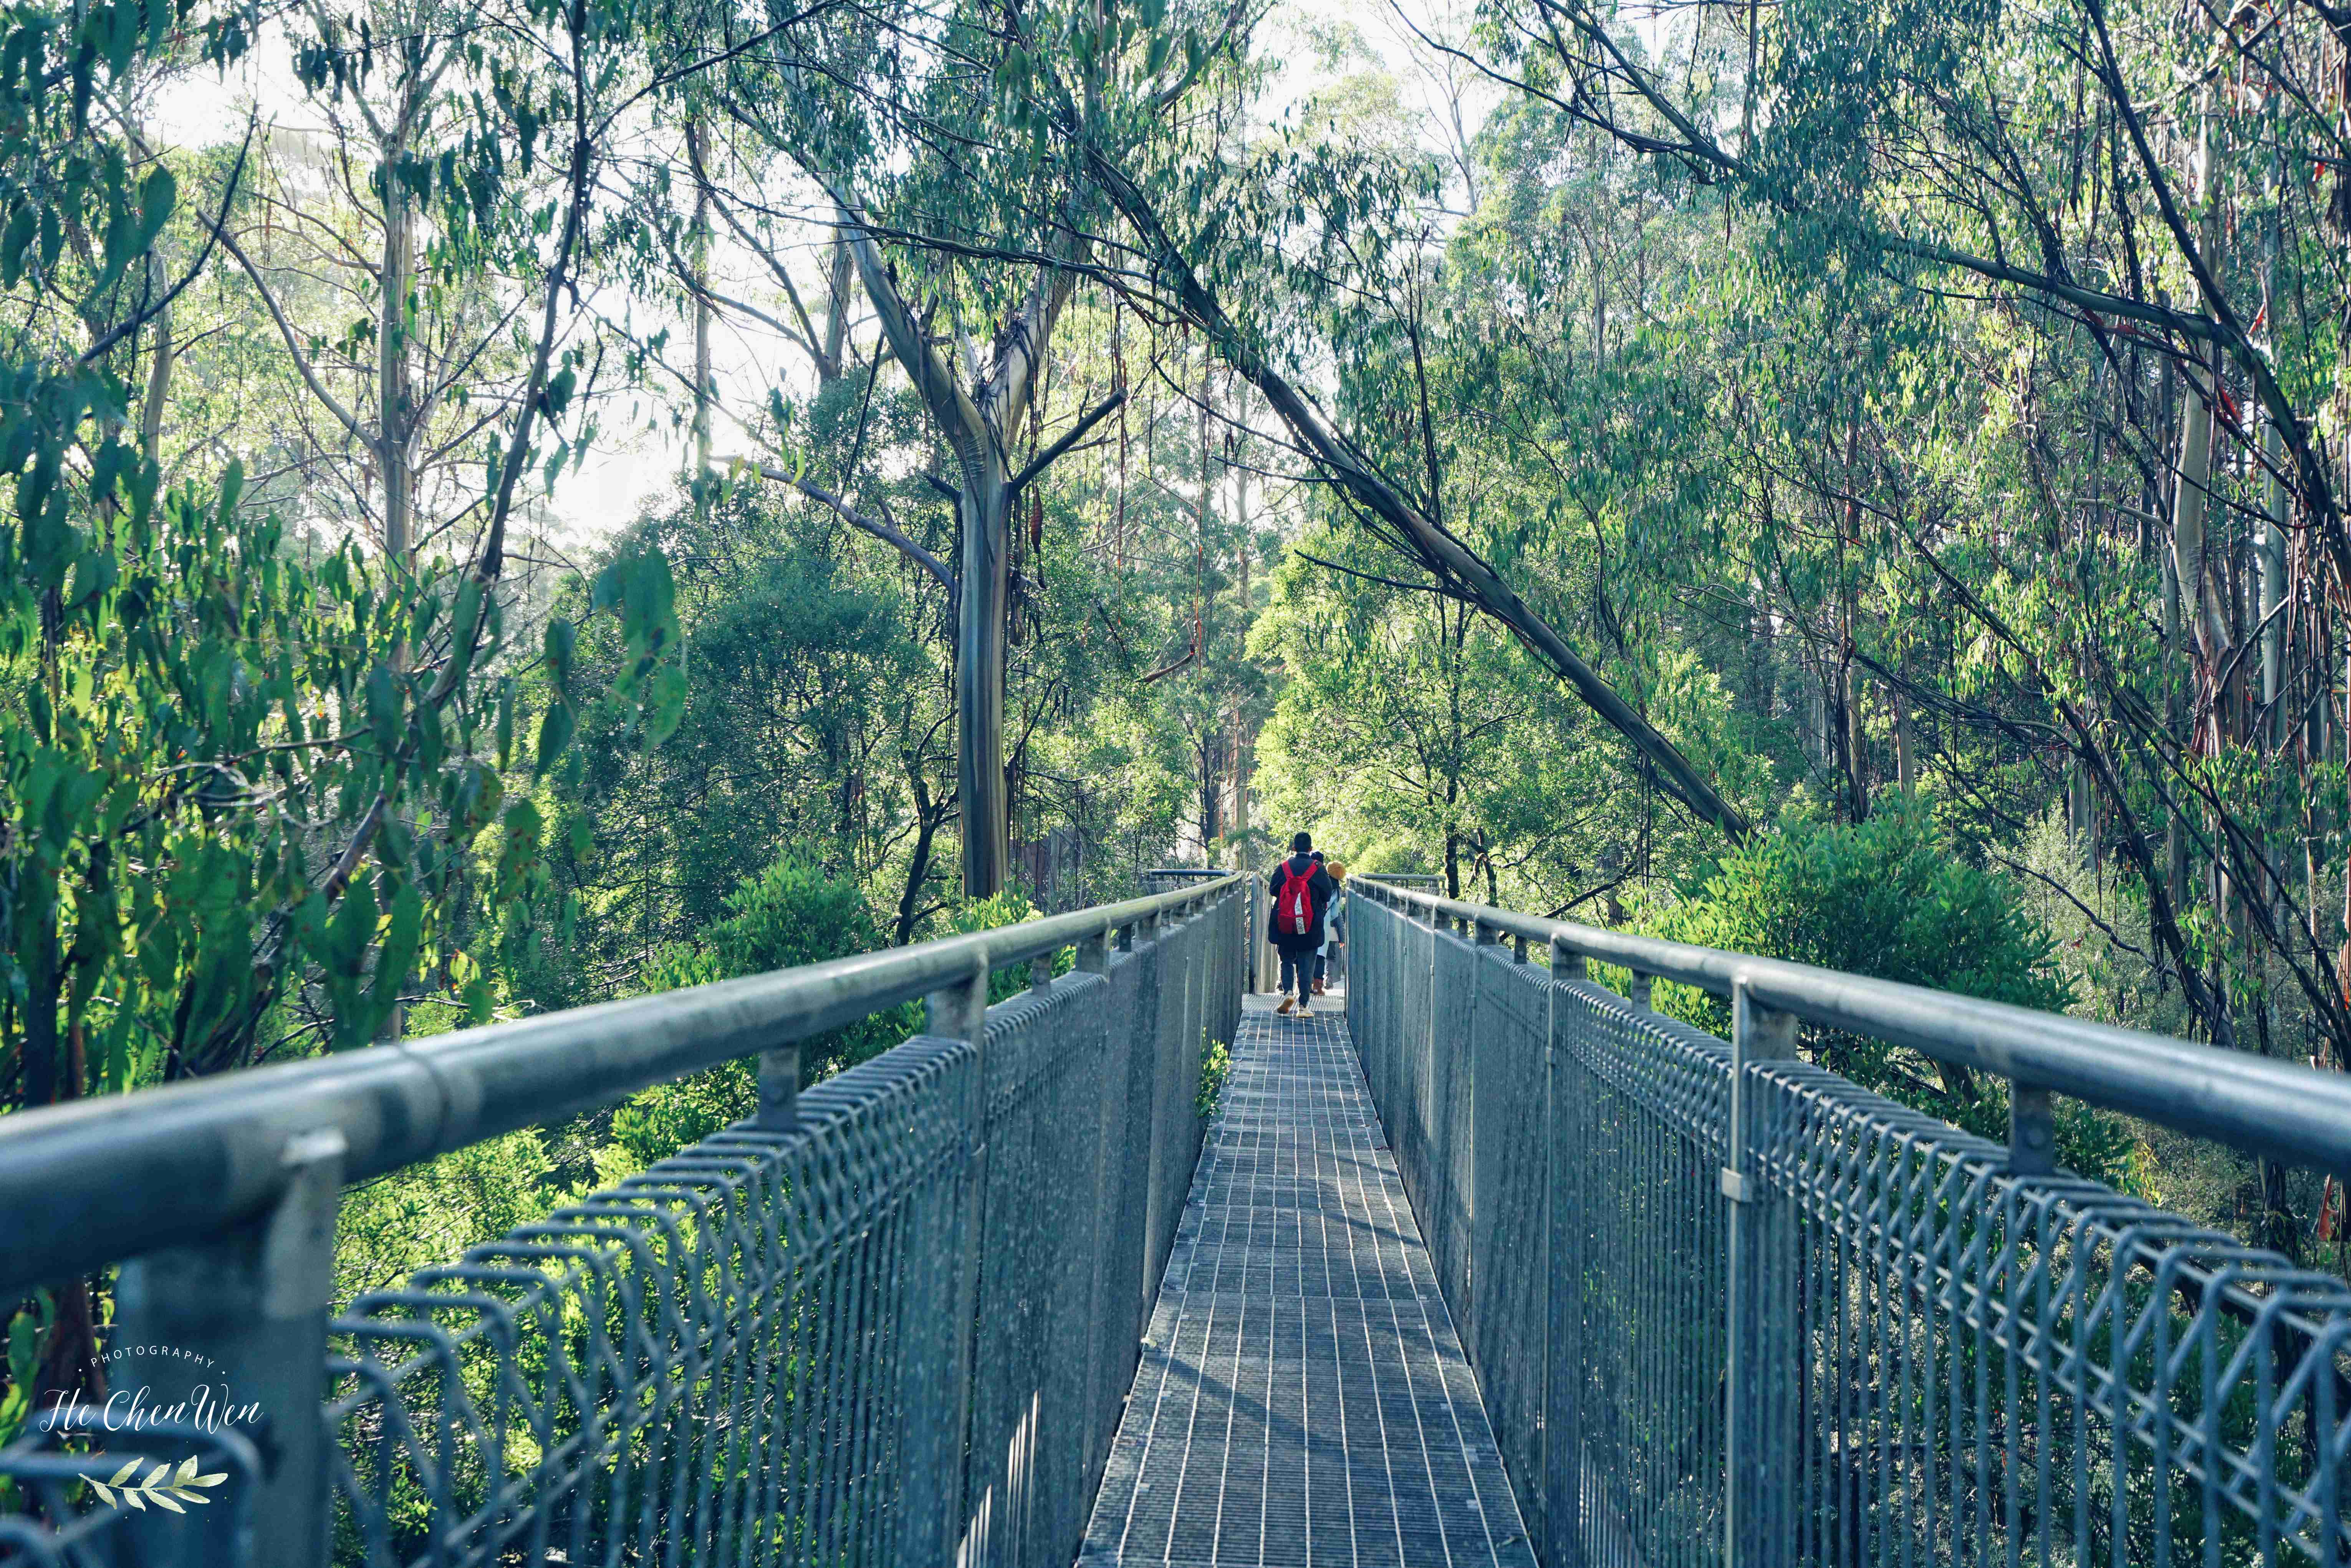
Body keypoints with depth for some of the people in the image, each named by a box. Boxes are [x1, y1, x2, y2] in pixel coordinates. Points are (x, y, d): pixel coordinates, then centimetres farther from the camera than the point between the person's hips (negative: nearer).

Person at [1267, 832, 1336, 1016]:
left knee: (1287, 961, 17)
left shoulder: (1283, 867, -2)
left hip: (1285, 926, 1)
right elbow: (1328, 892, 1)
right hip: (1310, 926, -1)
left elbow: (1272, 889, 2)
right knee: (1307, 965, 6)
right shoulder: (1318, 869, -4)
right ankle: (1302, 1005, 2)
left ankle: (1288, 992, -7)